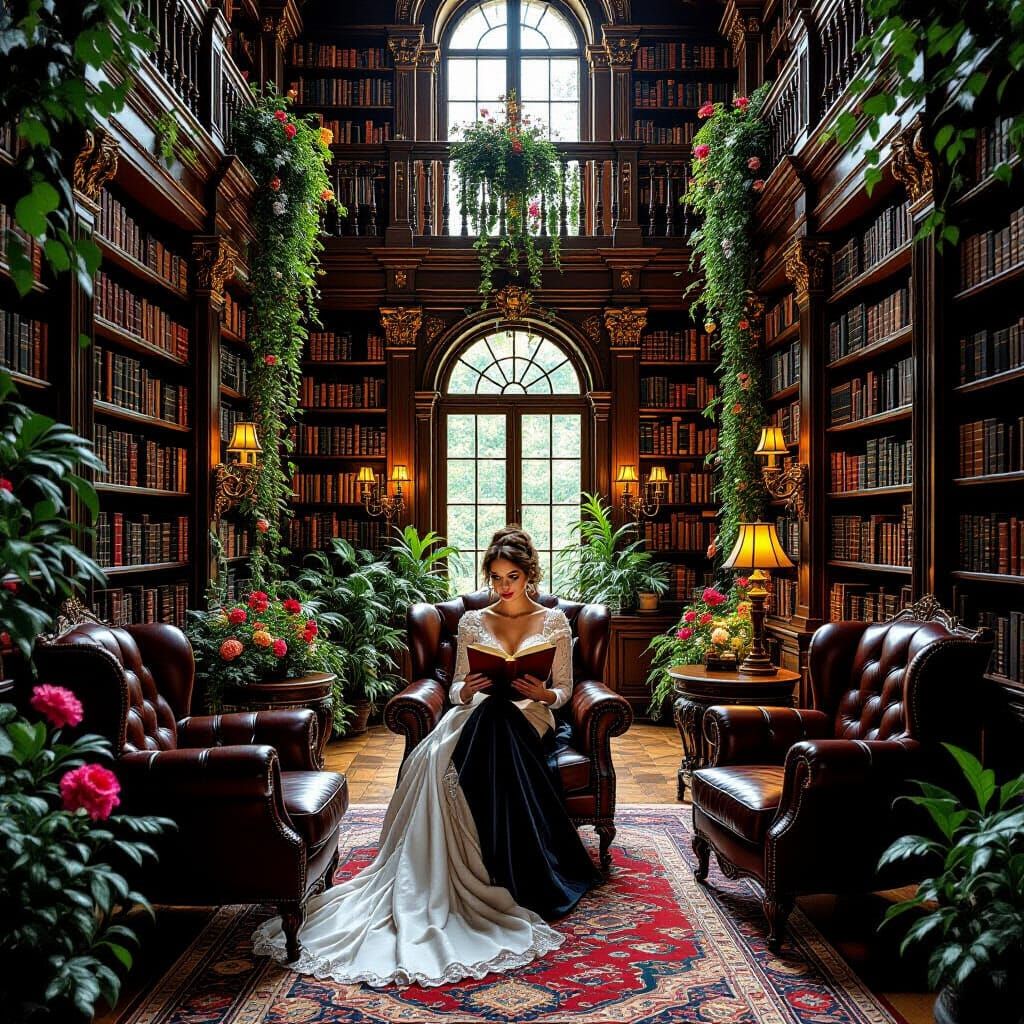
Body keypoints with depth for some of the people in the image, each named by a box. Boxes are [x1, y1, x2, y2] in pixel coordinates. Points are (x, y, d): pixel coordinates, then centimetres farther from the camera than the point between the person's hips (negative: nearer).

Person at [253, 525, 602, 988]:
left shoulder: (554, 621, 9)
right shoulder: (472, 622, 13)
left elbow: (564, 690, 9)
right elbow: (456, 689, 13)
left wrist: (544, 693, -14)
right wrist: (465, 690, -12)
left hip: (529, 721, -2)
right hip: (480, 717, 2)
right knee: (435, 757, -34)